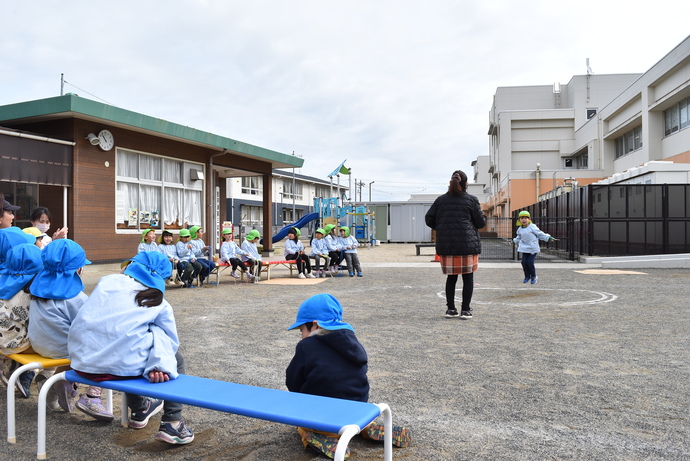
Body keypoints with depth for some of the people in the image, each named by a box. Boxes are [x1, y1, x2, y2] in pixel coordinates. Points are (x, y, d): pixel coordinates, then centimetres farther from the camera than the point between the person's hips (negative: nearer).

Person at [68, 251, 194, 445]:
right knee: (175, 358, 22)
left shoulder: (107, 281, 10)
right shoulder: (159, 303, 7)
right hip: (123, 366, -4)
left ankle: (139, 410, 52)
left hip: (83, 364, 4)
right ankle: (172, 423, 9)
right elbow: (171, 340, 2)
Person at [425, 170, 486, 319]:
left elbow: (429, 219, 6)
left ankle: (450, 309, 13)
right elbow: (481, 222, 0)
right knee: (468, 277, 7)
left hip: (446, 245, 3)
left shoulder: (441, 200, 5)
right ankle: (465, 310, 7)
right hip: (467, 245, -3)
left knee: (451, 277, 12)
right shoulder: (471, 200, -2)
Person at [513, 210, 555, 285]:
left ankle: (533, 277, 10)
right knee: (524, 262, -4)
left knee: (530, 263, -11)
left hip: (533, 248, -5)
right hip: (525, 248, 5)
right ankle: (527, 276, 15)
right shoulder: (520, 229, 8)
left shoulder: (532, 227, -9)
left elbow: (540, 234, -6)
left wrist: (548, 238, -12)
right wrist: (515, 241, 39)